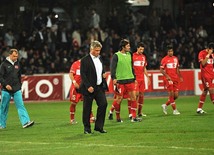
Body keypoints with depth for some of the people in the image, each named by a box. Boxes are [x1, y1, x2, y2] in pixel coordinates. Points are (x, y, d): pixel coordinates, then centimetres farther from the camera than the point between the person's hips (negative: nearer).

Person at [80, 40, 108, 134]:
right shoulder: (85, 60, -8)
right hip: (89, 88, -6)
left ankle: (99, 126, 4)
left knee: (103, 104, -6)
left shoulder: (99, 59, 14)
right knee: (87, 109, 1)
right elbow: (83, 75, -12)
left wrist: (104, 75, 2)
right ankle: (87, 128, 12)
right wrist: (88, 86, -19)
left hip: (100, 87, 6)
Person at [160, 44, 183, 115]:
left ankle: (165, 105, 20)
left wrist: (180, 77, 9)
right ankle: (174, 110, -1)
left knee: (176, 95, 2)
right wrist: (167, 76, -18)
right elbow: (161, 70, -5)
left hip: (175, 79, 6)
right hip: (168, 79, -6)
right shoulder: (164, 59, -5)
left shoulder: (175, 58, 12)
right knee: (171, 94, -8)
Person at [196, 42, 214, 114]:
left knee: (205, 90, 8)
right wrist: (208, 55, -18)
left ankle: (199, 108, 13)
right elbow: (203, 63, -19)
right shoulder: (202, 53, -8)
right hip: (205, 75, -7)